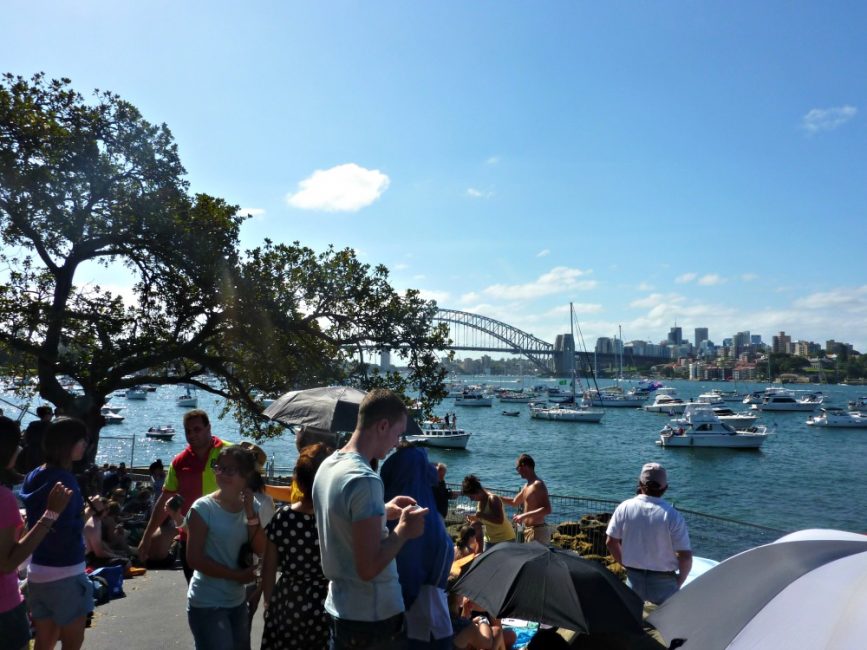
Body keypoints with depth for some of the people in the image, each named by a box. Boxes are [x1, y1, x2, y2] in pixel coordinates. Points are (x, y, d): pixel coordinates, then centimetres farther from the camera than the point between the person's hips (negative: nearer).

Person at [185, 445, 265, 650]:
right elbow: (194, 558, -18)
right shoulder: (204, 507, -16)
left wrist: (250, 512, -15)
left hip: (238, 600, 6)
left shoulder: (249, 506, 1)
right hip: (207, 604, -6)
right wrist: (237, 575, -16)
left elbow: (260, 549, -3)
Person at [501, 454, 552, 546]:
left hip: (537, 531, -10)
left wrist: (524, 515, -25)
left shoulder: (538, 484, -15)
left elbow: (547, 509, -24)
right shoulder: (527, 486, 14)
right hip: (528, 530, 10)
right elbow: (514, 502, 29)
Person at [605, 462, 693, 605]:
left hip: (634, 578, 3)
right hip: (663, 582, -2)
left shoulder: (624, 507, -9)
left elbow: (611, 542, -2)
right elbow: (685, 556, -16)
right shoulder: (672, 515, -17)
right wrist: (679, 580, 2)